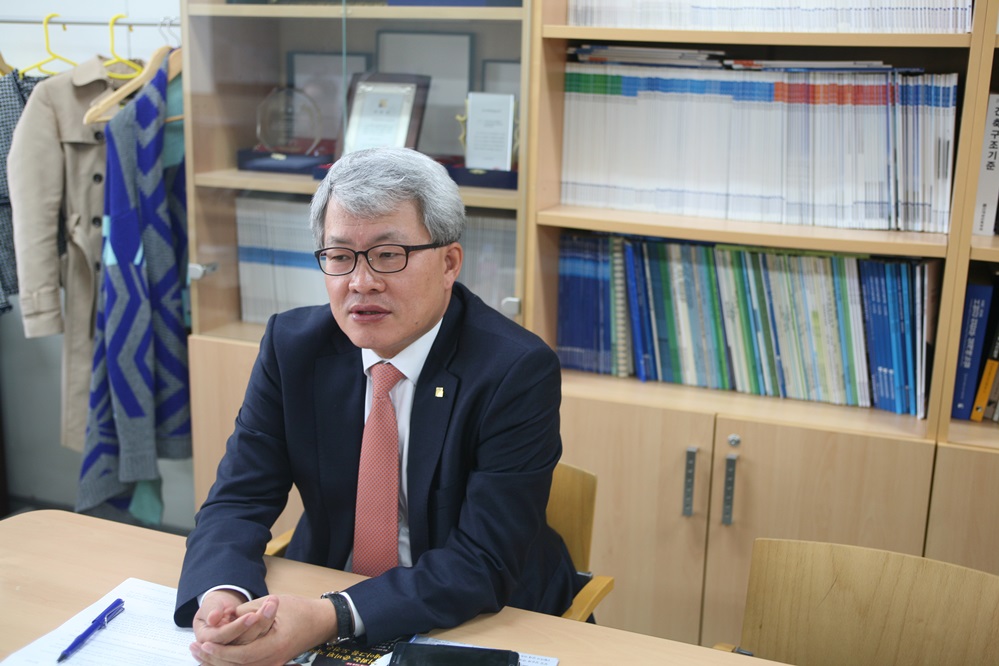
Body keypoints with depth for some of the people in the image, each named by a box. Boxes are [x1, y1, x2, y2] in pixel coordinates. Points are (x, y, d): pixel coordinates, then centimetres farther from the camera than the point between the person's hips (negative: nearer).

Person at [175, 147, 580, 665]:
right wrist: (220, 599, -28)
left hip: (485, 622, -3)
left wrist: (330, 618, -34)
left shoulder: (517, 371, -19)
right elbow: (238, 501, -6)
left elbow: (484, 563, -22)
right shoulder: (292, 346, -5)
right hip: (322, 602, 3)